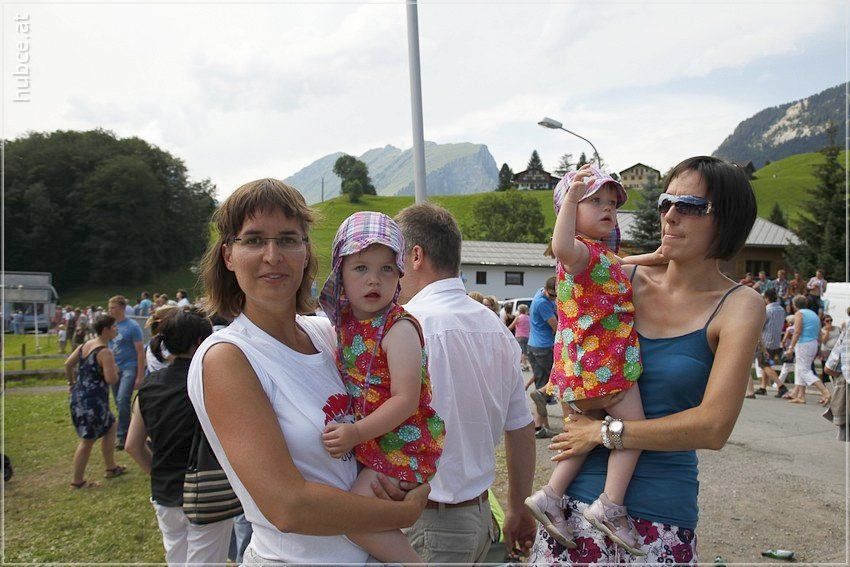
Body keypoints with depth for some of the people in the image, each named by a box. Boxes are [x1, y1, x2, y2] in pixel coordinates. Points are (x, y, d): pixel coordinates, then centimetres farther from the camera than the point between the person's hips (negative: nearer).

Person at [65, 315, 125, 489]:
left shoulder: (84, 346, 8)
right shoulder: (105, 352, -18)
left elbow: (68, 365, 11)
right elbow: (111, 379, -24)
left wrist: (72, 383, 24)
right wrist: (115, 370, -3)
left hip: (79, 395, 10)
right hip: (93, 401, -10)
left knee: (111, 426, 23)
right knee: (88, 440, 3)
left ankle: (111, 468, 32)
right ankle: (78, 481, 13)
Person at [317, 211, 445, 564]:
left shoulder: (399, 329, -20)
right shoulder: (345, 323, 3)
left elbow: (406, 401, -23)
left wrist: (357, 433, -26)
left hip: (403, 443, -8)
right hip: (366, 439, 8)